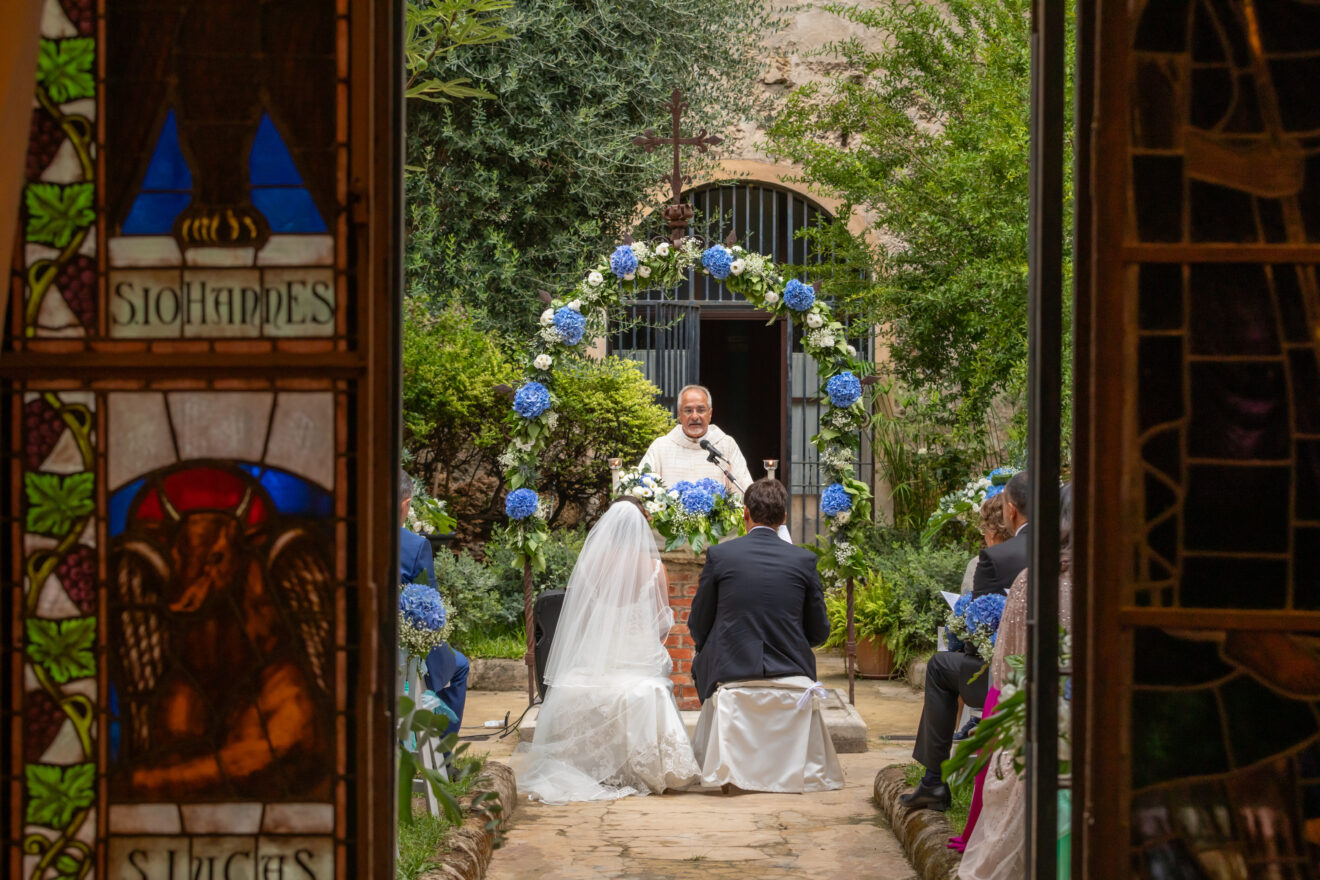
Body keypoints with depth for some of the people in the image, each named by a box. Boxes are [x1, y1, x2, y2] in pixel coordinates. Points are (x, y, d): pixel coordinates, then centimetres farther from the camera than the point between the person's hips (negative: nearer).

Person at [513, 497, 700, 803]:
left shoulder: (589, 564, -4)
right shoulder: (652, 567, -7)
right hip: (640, 661, -1)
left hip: (594, 662, 1)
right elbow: (663, 623, -1)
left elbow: (578, 621, 2)